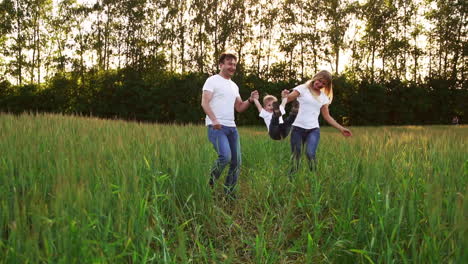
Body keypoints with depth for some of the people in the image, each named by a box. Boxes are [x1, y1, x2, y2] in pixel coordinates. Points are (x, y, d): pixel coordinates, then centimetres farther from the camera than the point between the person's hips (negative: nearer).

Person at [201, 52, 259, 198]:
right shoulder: (212, 81, -2)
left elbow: (239, 107, 22)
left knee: (236, 162, 6)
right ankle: (209, 185, -2)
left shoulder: (234, 86, 21)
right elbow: (204, 103, -12)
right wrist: (214, 120, -28)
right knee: (225, 156, -24)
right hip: (216, 127, -8)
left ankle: (229, 192, 17)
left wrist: (250, 100, 2)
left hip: (232, 127, 8)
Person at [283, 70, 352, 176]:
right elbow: (287, 99, -7)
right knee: (295, 157, -3)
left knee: (310, 154, -22)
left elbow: (327, 116, 20)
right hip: (298, 128, -2)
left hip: (314, 130, 2)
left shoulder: (324, 97, 16)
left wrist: (341, 129, 16)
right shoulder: (302, 89, 3)